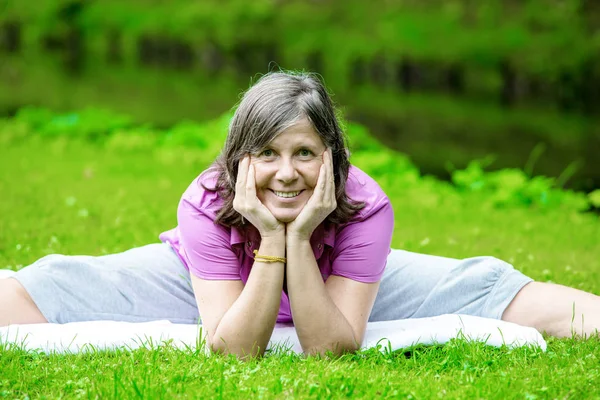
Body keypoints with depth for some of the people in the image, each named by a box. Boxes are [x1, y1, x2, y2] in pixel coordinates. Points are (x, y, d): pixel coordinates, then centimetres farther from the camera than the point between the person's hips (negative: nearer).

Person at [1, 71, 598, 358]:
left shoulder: (365, 208, -34)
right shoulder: (206, 205, -35)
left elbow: (331, 349, -36)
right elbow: (235, 351, -37)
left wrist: (300, 239, -46)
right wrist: (270, 240, -46)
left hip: (332, 288, 1)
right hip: (206, 284, 0)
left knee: (486, 285, -9)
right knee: (52, 286, -13)